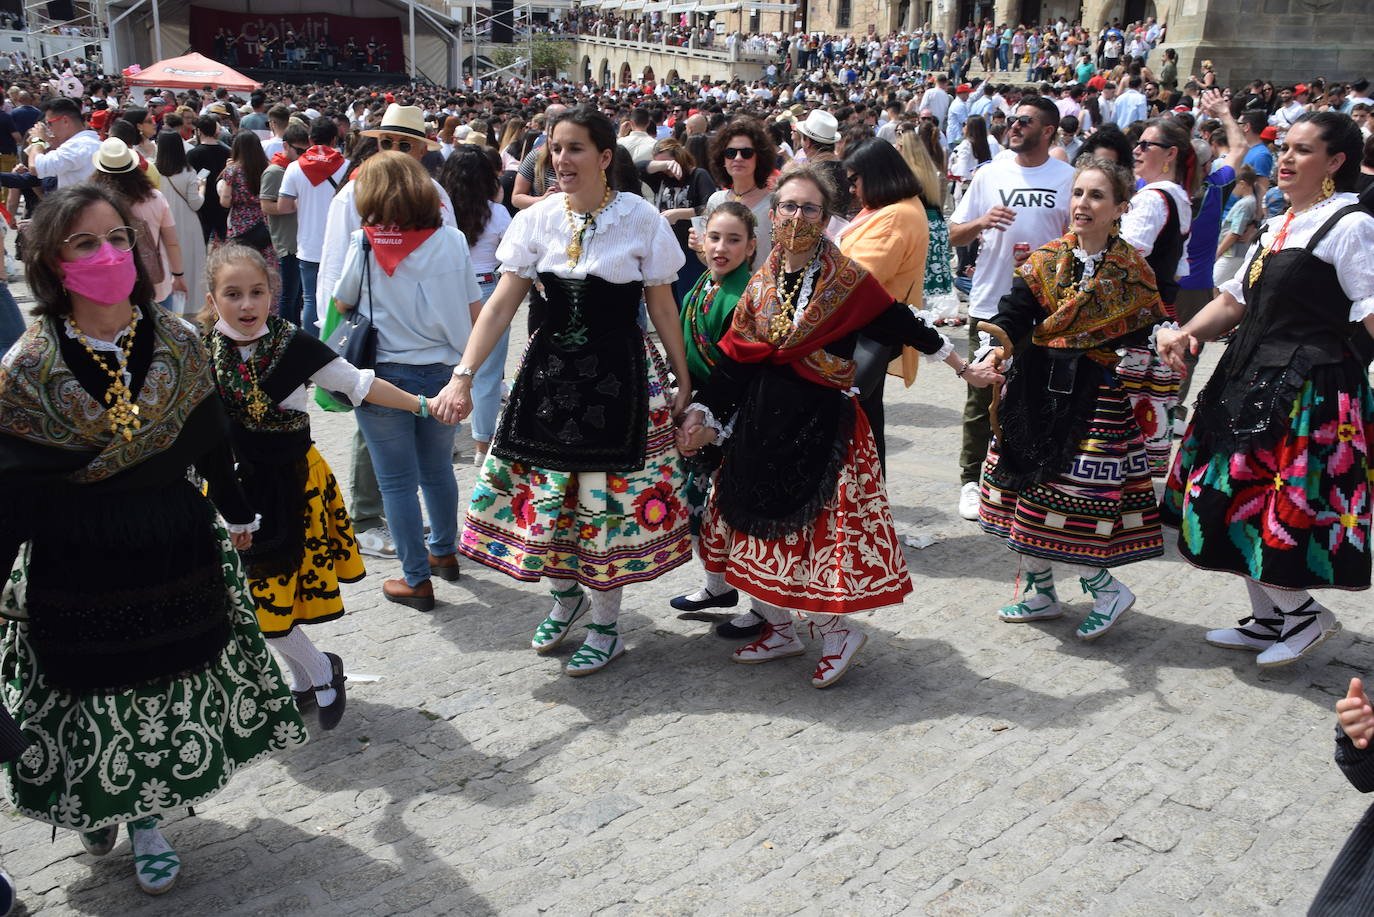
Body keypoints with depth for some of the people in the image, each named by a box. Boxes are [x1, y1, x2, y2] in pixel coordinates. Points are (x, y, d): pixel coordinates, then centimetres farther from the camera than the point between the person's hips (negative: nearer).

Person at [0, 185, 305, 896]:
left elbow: (211, 445, 8)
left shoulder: (178, 345, -4)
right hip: (76, 577, -2)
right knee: (95, 704, 10)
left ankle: (146, 819, 34)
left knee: (169, 698, 10)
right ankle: (95, 803, 41)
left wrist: (235, 513, 17)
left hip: (177, 562, 2)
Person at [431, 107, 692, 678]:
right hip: (549, 368, 3)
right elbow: (501, 304, -2)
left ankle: (606, 628, 20)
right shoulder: (537, 220, 1)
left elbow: (662, 307, 1)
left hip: (618, 372, -3)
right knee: (541, 485, 8)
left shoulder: (641, 219, -6)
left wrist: (683, 383, 3)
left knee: (608, 493, 1)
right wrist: (463, 377, -11)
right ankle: (565, 595, 37)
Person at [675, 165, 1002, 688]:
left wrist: (964, 369, 5)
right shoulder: (762, 282, 7)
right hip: (761, 421, 5)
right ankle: (780, 629, 26)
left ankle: (837, 631, 17)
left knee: (820, 525, -4)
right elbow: (734, 356, 7)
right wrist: (703, 414, 1)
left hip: (823, 424, -5)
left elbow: (903, 326, 0)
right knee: (762, 521, 10)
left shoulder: (846, 279, -5)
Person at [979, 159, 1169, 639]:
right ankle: (1041, 591, 27)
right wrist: (997, 347, -25)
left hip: (1097, 398, -5)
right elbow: (1013, 314, -6)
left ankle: (1106, 589, 14)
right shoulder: (1045, 261, 4)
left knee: (1068, 497, -9)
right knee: (1029, 488, 10)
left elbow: (1143, 341, -1)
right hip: (1036, 391, 5)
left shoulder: (1133, 271, -3)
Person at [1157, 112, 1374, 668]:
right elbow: (1236, 300, 16)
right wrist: (1187, 333, 1)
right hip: (1253, 379, 9)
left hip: (1310, 388, -9)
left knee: (1272, 509, -8)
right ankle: (1268, 619, 26)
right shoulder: (1278, 228, 17)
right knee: (1237, 498, 12)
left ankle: (1303, 613, 14)